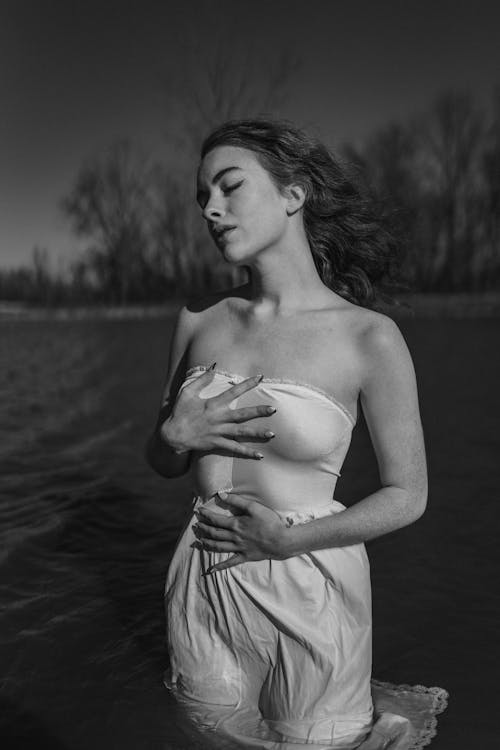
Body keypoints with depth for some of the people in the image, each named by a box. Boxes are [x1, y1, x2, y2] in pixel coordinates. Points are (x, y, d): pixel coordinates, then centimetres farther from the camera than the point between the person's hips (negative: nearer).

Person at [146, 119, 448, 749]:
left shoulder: (370, 337, -13)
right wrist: (178, 434, -15)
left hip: (308, 593, -4)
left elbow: (407, 495, -6)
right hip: (205, 587, 4)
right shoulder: (199, 320, -2)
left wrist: (288, 539, -18)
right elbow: (161, 462, 8)